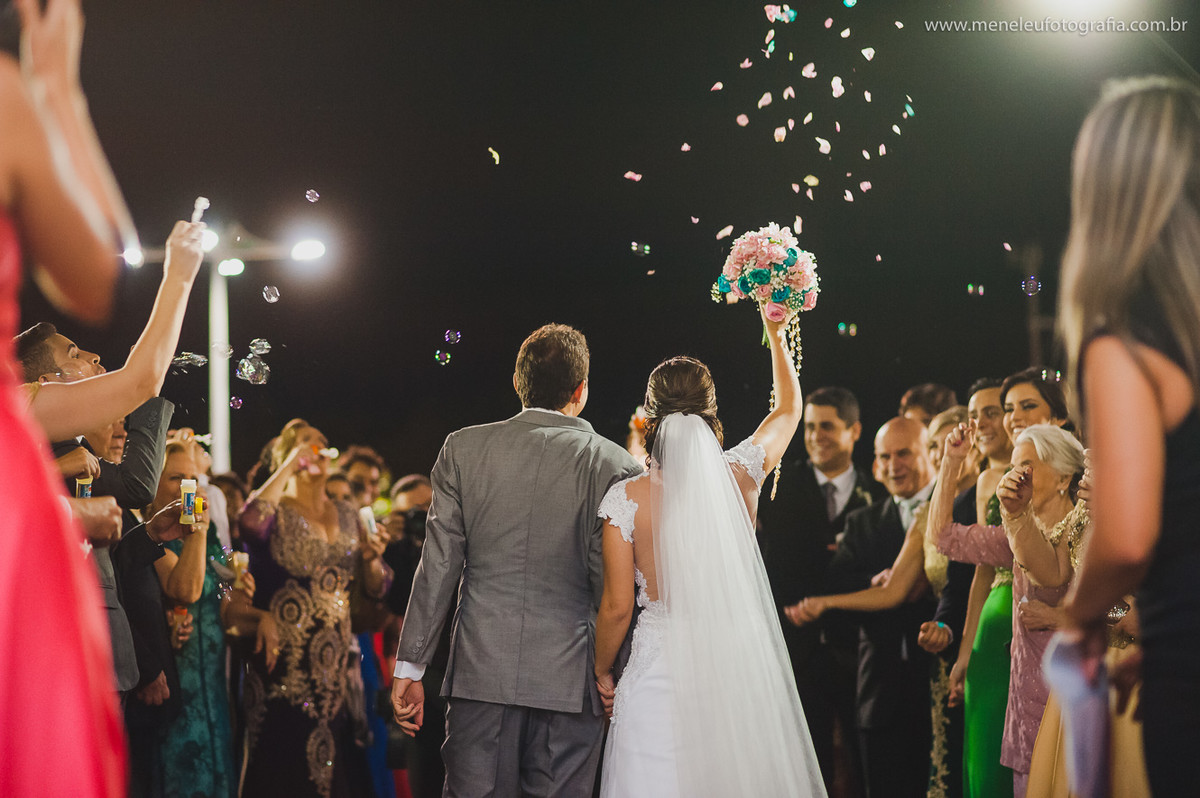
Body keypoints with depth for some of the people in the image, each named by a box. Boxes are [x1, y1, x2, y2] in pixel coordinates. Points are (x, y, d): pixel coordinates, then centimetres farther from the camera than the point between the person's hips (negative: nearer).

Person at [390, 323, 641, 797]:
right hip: (569, 681, -1)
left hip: (482, 671, 1)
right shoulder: (613, 465, -3)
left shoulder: (464, 448, 2)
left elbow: (438, 564, 1)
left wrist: (410, 666, 5)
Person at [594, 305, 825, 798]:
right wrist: (775, 333, 32)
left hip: (660, 677, -2)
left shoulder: (627, 497, -9)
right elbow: (790, 406, 19)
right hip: (737, 674, 2)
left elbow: (617, 607, -5)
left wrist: (602, 672, 12)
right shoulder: (741, 476, -2)